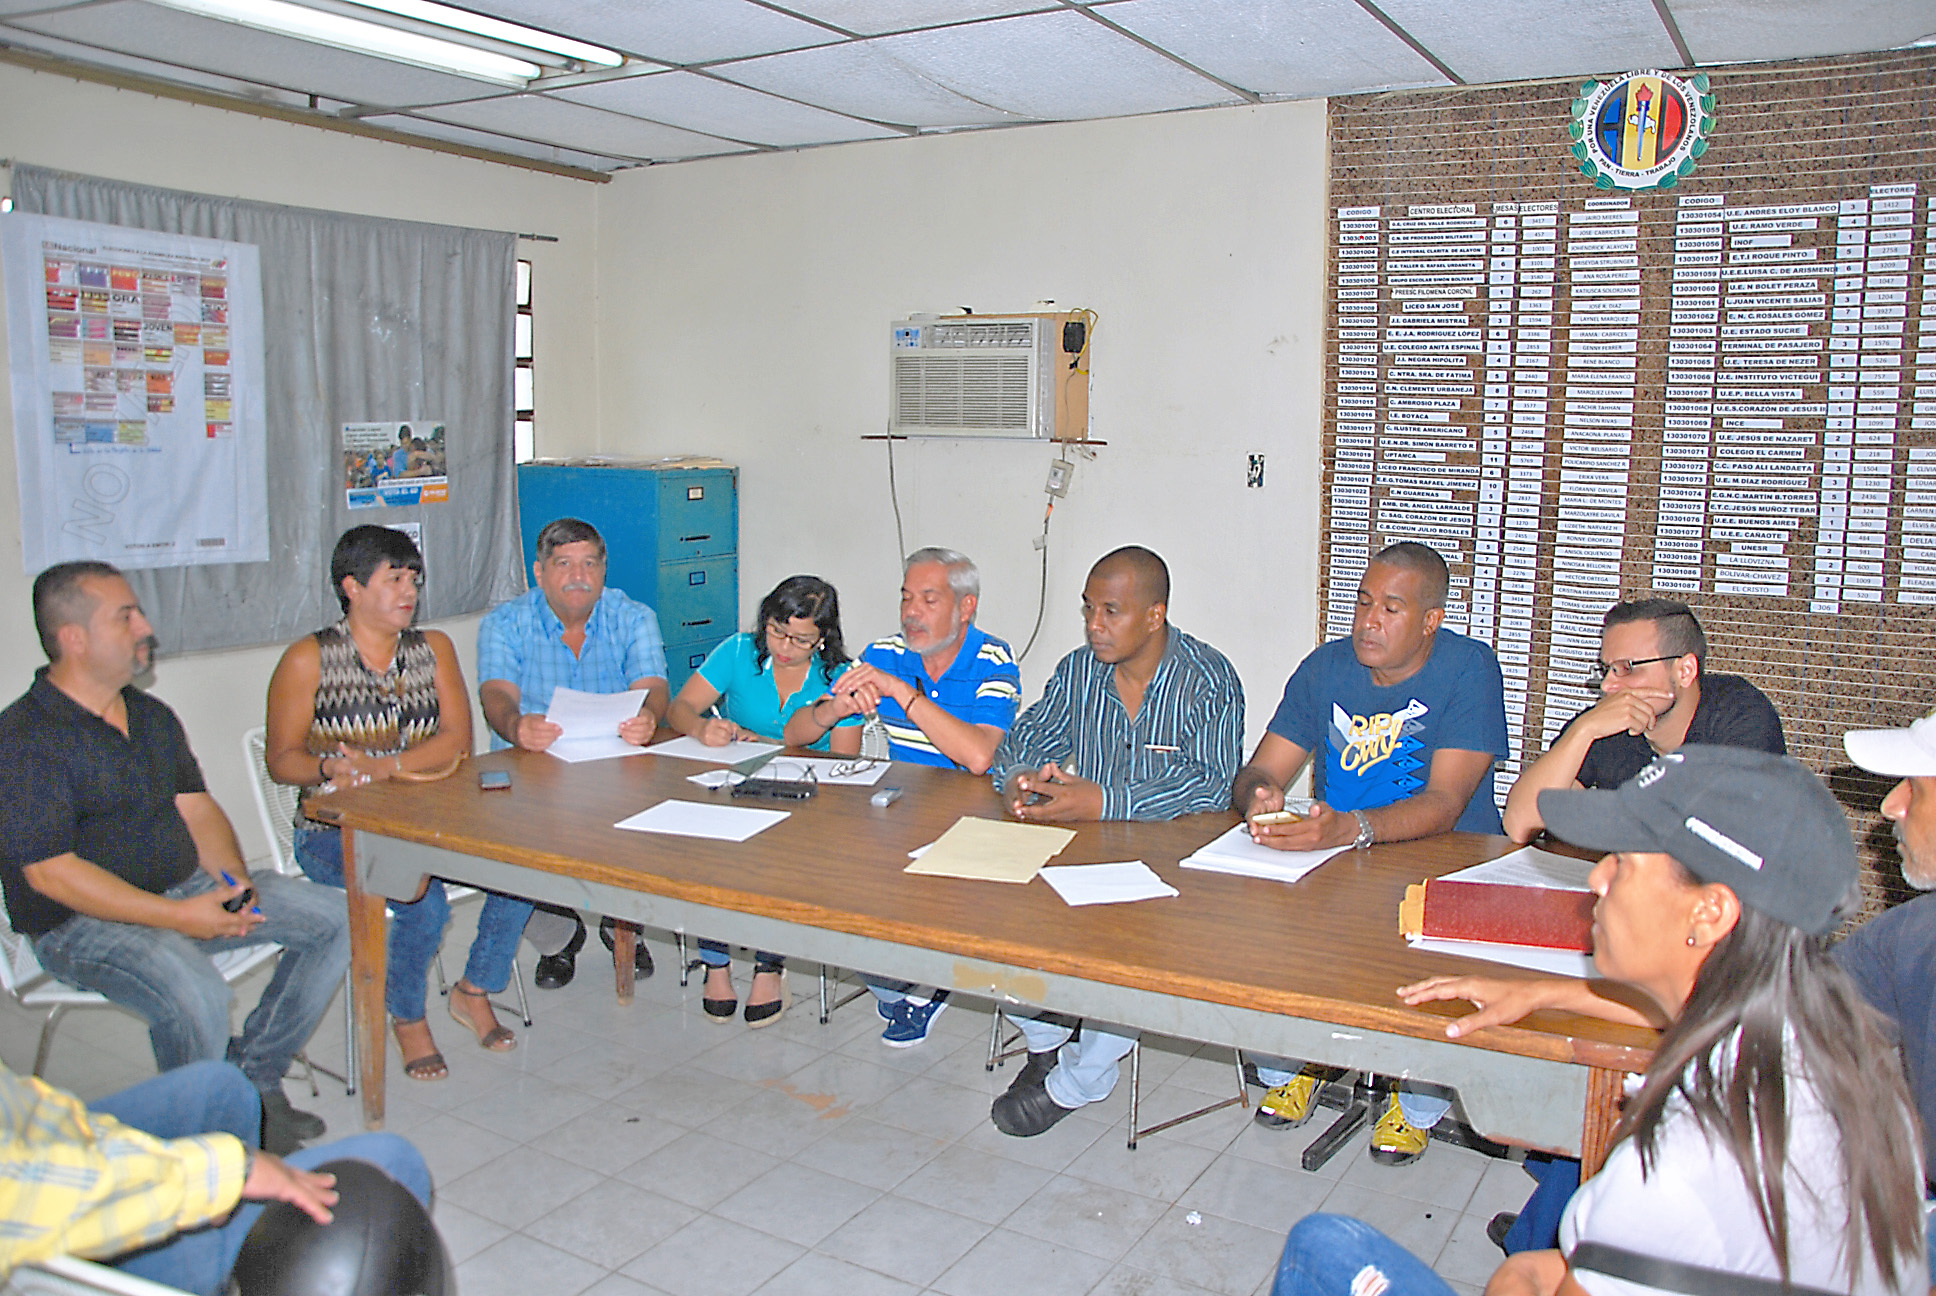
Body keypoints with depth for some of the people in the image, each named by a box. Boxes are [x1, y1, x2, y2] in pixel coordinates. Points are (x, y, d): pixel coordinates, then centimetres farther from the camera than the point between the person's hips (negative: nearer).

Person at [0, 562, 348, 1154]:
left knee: (334, 918, -5)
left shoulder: (152, 715, 11)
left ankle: (253, 1077, 2)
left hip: (189, 888, 8)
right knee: (197, 994, -35)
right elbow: (50, 871, -19)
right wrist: (178, 916, -24)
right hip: (82, 921, -8)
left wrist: (234, 882, -10)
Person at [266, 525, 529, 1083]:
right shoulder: (309, 659, 0)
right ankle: (407, 1020, -1)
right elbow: (281, 759, -1)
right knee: (422, 898, -31)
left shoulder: (433, 648, 10)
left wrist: (384, 767, -19)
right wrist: (330, 769, -23)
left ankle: (474, 991, 2)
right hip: (336, 830, -4)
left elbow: (457, 741, -2)